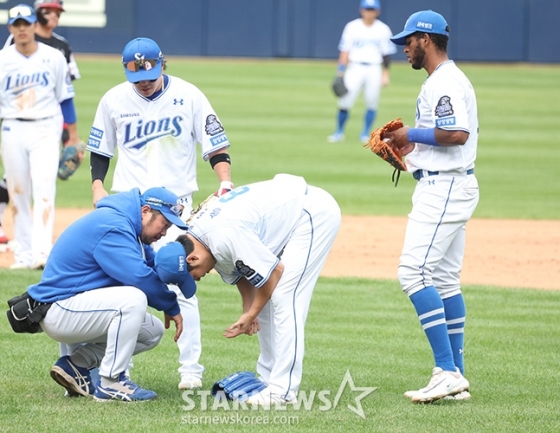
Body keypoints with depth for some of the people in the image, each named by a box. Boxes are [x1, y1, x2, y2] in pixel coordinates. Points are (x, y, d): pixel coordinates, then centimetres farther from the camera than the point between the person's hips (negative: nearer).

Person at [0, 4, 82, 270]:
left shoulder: (54, 58, 1)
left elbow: (65, 98, 6)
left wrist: (73, 136, 5)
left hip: (45, 130, -2)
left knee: (44, 190, -14)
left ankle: (42, 252, -22)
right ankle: (24, 254, 12)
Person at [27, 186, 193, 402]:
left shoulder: (125, 225, 12)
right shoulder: (111, 226, -21)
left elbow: (154, 264, 7)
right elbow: (139, 277, -28)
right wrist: (171, 306, -14)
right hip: (59, 313, -11)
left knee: (152, 332, 9)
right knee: (133, 299, -29)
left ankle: (76, 365, 7)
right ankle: (110, 382, -20)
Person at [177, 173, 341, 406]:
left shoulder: (224, 236, -29)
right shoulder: (198, 230, 1)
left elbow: (273, 270, -22)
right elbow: (239, 269, 12)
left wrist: (250, 315, -9)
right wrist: (248, 310, -2)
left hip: (314, 211, -10)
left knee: (283, 299, -15)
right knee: (264, 299, 12)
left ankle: (283, 390, -15)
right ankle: (267, 379, 18)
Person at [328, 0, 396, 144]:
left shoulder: (383, 30, 4)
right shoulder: (352, 27, 2)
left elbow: (386, 54, 6)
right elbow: (345, 51, 0)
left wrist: (386, 74, 2)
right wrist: (341, 71, -7)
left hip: (374, 70, 1)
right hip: (355, 68, -1)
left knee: (372, 103, -1)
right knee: (345, 101, -9)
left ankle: (365, 134, 11)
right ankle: (339, 132, 4)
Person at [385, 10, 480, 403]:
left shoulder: (445, 83, -16)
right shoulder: (446, 80, 18)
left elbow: (457, 133, -28)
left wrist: (412, 135, -15)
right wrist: (410, 147, 14)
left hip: (445, 187, -11)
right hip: (446, 186, 11)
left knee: (414, 271, -15)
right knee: (444, 279, 12)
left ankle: (447, 371, -19)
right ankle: (456, 377, 14)